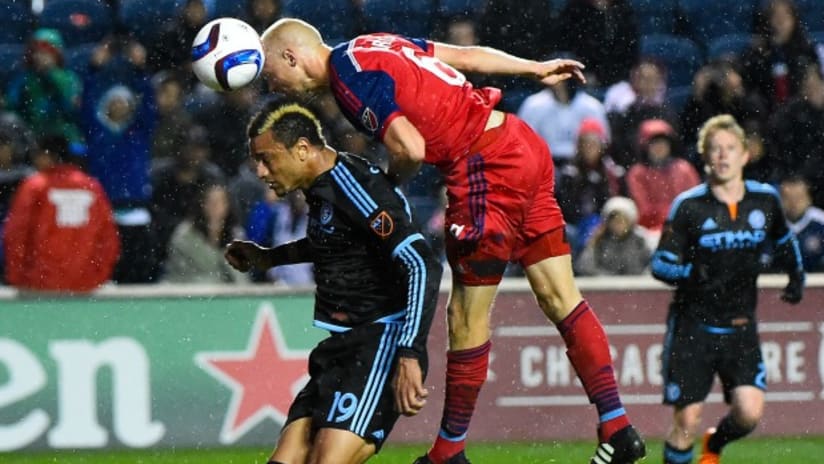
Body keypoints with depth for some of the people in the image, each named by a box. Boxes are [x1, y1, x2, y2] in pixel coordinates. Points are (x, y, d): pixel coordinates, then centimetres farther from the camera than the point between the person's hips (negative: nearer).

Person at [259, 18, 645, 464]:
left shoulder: (348, 78, -11)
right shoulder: (372, 45, 15)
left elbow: (410, 148, -19)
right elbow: (466, 55, 20)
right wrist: (536, 69, 29)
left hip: (487, 167, -9)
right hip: (526, 145, 9)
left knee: (467, 318, 2)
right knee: (561, 298, 8)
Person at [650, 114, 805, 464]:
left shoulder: (765, 199, 2)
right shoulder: (688, 206, -8)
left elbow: (783, 239, 25)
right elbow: (660, 264, -9)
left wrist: (796, 275, 19)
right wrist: (691, 274, -26)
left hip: (741, 327, 3)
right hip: (692, 326, -3)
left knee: (750, 412, -12)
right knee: (687, 422, -6)